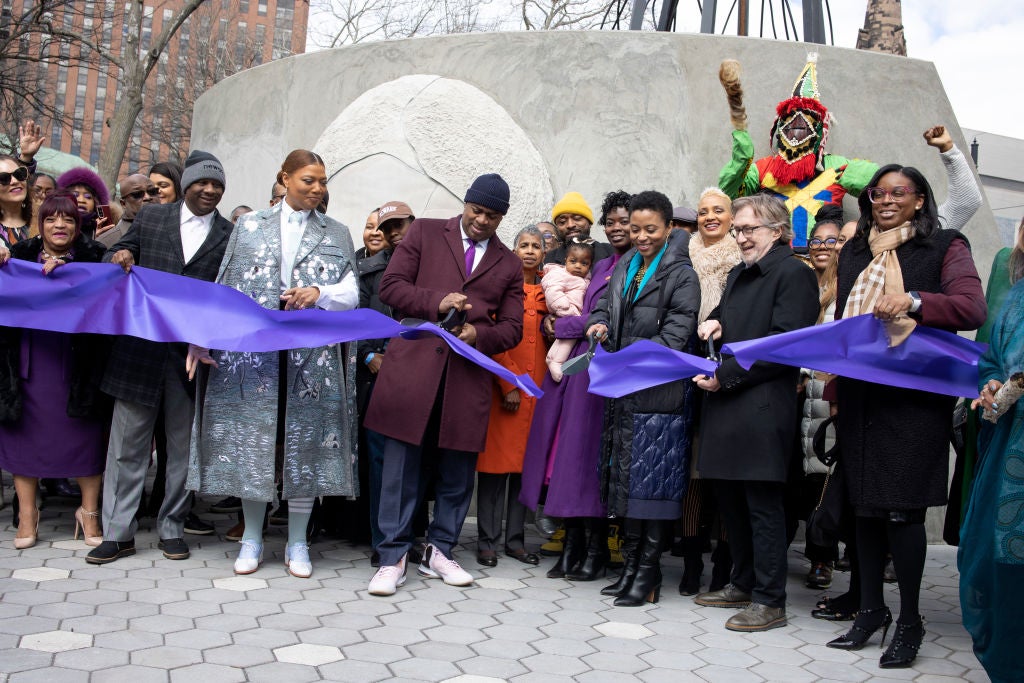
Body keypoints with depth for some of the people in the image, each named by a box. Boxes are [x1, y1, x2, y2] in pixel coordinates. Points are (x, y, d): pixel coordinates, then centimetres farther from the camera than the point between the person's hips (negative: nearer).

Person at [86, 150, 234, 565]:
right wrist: (119, 258, -8)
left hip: (193, 353, 0)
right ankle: (118, 533, 11)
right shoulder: (151, 217, 10)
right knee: (128, 441, 4)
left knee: (182, 444, 8)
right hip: (141, 347, 1)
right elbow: (121, 252, 16)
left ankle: (172, 528, 20)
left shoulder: (230, 236, 6)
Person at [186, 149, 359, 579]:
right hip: (252, 352, 0)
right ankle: (252, 538, 18)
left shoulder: (337, 234, 12)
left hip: (313, 358, 0)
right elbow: (223, 289, 7)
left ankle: (297, 542, 14)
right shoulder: (250, 227, 11)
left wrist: (319, 294, -15)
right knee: (252, 440, 3)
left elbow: (351, 293, 6)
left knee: (304, 443, 2)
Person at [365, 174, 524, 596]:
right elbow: (391, 285, 3)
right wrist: (437, 302, -13)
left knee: (457, 470, 7)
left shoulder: (509, 265, 16)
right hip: (413, 366, -2)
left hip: (468, 375, 3)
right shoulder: (425, 233, 10)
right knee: (401, 464, -1)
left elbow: (512, 327, 12)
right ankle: (393, 558, 8)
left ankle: (439, 552, 23)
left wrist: (479, 334, -9)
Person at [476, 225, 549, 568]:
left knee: (526, 463, 6)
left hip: (536, 388, 4)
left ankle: (515, 540, 14)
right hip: (502, 388, -4)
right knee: (495, 463, -3)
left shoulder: (548, 291, 14)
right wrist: (509, 384, -12)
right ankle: (487, 542, 4)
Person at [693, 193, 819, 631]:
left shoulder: (795, 274, -7)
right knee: (730, 499, 13)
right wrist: (712, 324, 8)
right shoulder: (739, 274, 20)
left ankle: (770, 602, 5)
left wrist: (724, 376, -14)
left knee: (763, 504, -3)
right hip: (726, 406, 8)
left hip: (762, 409, -8)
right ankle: (743, 585, 27)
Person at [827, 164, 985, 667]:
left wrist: (913, 301, -24)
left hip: (915, 394, -5)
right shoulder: (853, 254, 18)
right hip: (860, 393, 5)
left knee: (902, 507, -7)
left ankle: (910, 620, 10)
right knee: (864, 503, 7)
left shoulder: (944, 247, 3)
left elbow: (973, 309, -10)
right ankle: (871, 608, 21)